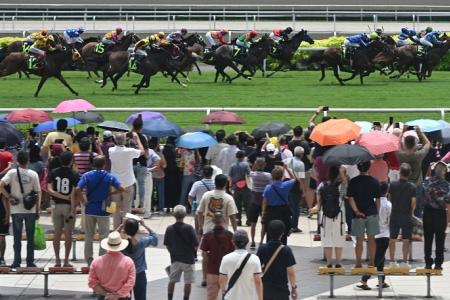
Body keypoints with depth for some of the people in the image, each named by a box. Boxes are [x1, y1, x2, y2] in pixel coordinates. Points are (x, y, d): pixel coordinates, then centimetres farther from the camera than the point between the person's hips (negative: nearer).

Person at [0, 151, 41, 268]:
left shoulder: (12, 173, -6)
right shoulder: (33, 174, -3)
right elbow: (37, 193, 0)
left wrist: (9, 197, -6)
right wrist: (37, 210, 8)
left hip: (16, 210, 0)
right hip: (31, 210, 1)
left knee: (17, 238, 6)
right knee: (30, 238, 8)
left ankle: (17, 262, 4)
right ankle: (30, 262, 9)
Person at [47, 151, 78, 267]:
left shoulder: (53, 173, 0)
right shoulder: (74, 175, -10)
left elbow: (49, 190, -10)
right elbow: (73, 194, -15)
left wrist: (63, 197, -10)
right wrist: (72, 210, -15)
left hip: (57, 205, 3)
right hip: (68, 206, -3)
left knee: (57, 233, 10)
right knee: (68, 234, 3)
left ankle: (57, 260, 9)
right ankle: (66, 261, 3)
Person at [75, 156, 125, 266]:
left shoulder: (87, 176, -5)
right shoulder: (109, 177, -6)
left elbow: (77, 190, -16)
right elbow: (121, 189, -12)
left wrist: (83, 201, -5)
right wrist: (110, 194, 2)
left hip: (89, 210, 2)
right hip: (103, 210, -2)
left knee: (88, 236, 12)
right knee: (104, 236, 7)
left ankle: (89, 260, 15)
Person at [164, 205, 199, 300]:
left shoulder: (169, 229, -5)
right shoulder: (189, 228, -15)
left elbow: (167, 245, 3)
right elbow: (195, 245, -13)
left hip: (175, 259, 3)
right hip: (188, 259, -3)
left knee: (172, 281, 15)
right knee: (188, 282, 8)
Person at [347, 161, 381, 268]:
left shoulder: (353, 182, -4)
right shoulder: (374, 181, -1)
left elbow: (350, 198, -9)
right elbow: (377, 199, 2)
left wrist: (356, 211, -12)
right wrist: (376, 211, 12)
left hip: (358, 215, -1)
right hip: (372, 214, 1)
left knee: (359, 240, 4)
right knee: (371, 239, 9)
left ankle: (358, 263, 6)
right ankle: (372, 262, 12)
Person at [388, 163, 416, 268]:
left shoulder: (392, 185, -6)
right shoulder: (412, 187, -10)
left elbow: (390, 198, 4)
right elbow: (413, 203, -9)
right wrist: (411, 211, 10)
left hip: (395, 216, 1)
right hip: (407, 216, -1)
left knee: (392, 239, 10)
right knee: (406, 240, 5)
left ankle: (392, 261, 10)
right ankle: (404, 261, 5)